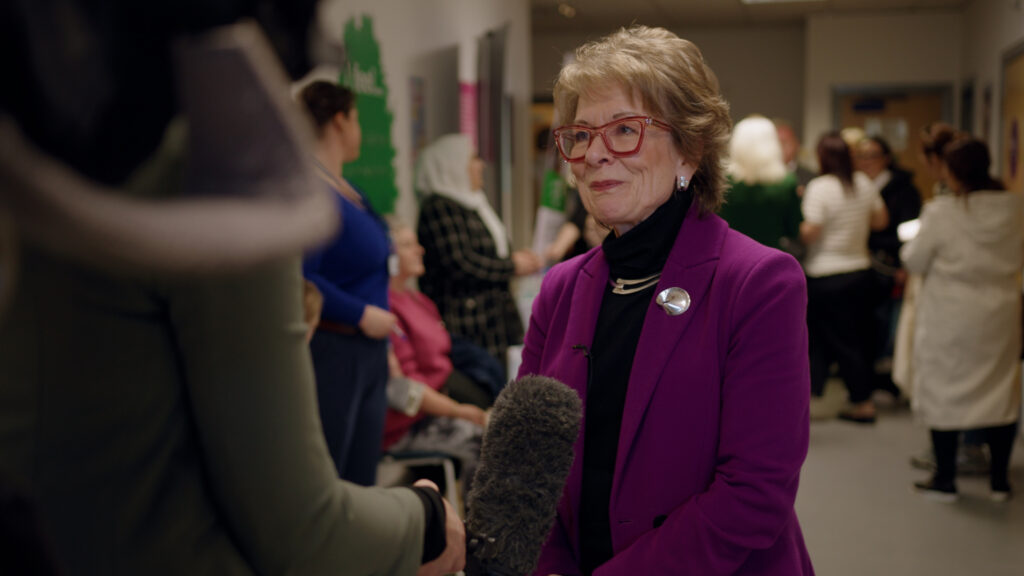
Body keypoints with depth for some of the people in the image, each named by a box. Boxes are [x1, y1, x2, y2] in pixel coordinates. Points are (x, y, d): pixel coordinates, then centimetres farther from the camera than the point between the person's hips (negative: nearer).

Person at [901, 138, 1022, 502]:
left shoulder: (941, 212, -19)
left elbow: (914, 262, -9)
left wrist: (909, 247, 12)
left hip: (950, 320, -4)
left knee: (946, 393, 8)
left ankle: (945, 479, 17)